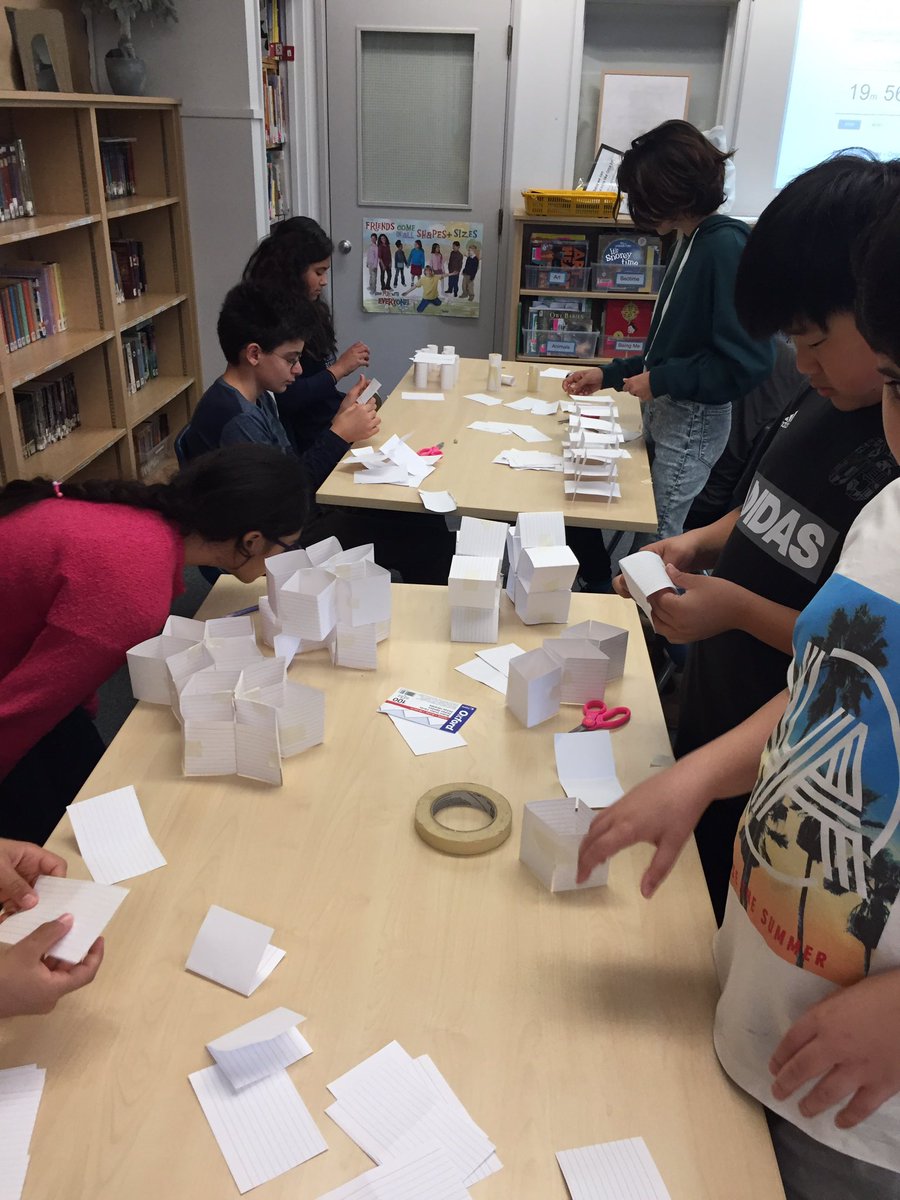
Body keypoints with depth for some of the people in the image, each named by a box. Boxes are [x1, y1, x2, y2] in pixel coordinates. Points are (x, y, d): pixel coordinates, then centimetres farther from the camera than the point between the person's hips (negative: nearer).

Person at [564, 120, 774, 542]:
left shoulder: (727, 246, -18)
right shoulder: (694, 242, 9)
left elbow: (746, 360, -23)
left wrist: (662, 381, -16)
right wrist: (610, 375, 15)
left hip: (694, 420, -9)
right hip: (665, 411, 9)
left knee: (656, 542, 0)